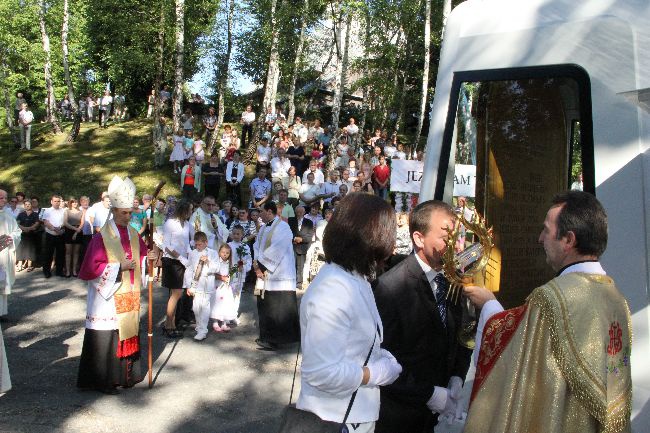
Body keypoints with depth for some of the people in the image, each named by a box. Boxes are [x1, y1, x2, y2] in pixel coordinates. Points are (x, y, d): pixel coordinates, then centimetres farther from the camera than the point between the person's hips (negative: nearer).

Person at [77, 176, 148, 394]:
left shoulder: (133, 235, 8)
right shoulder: (102, 237, -12)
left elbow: (142, 257, 18)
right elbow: (92, 267, -15)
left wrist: (149, 258, -4)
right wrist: (119, 267, -17)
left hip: (130, 297, 6)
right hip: (108, 297, -6)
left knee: (129, 333, 13)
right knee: (107, 338, -1)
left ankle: (126, 374, 26)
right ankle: (103, 380, 11)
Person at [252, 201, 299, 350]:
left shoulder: (282, 227, -12)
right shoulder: (264, 228, 15)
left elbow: (276, 251, -20)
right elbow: (257, 246, 12)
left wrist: (260, 266, -15)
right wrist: (257, 264, -5)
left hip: (278, 275, -8)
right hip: (264, 275, 8)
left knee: (276, 308, -5)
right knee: (264, 306, 12)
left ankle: (274, 340, 1)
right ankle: (267, 337, 23)